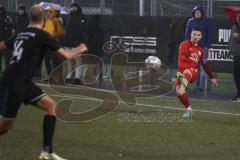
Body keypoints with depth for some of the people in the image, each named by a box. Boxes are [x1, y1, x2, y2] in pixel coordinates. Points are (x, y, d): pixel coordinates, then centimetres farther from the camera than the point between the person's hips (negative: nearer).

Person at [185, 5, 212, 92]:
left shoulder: (205, 22, -1)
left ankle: (202, 86, -8)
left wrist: (207, 46, -7)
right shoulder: (190, 22, 6)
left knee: (203, 67, -8)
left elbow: (210, 35, 1)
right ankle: (197, 85, 13)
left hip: (203, 47, -3)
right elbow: (187, 34, 11)